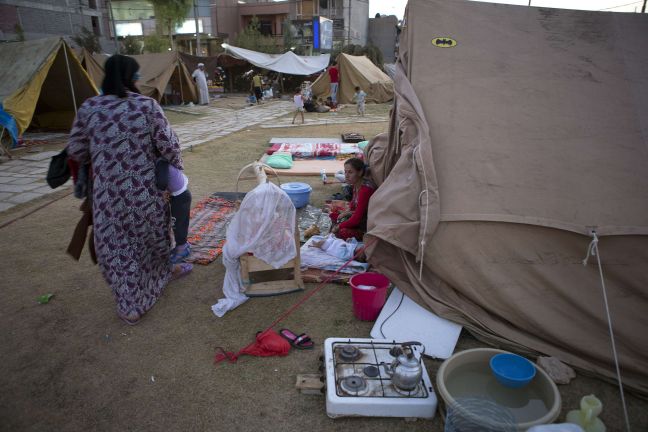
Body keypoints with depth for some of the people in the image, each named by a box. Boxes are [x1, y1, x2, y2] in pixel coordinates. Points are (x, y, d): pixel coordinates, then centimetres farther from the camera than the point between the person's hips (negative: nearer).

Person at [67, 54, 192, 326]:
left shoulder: (89, 108, -2)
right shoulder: (148, 106, -8)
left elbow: (75, 151, 3)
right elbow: (168, 145, -8)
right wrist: (176, 170, 10)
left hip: (108, 192, 0)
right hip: (146, 189, 0)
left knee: (117, 246, 11)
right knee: (153, 232, 24)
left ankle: (130, 307, 19)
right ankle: (165, 271, 49)